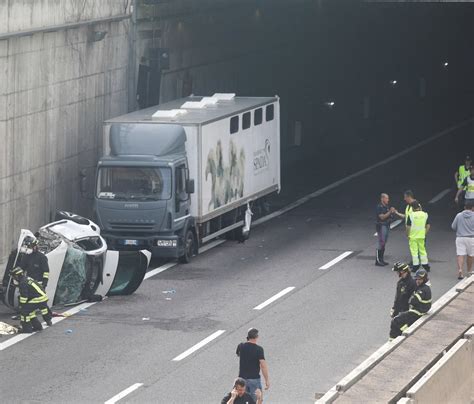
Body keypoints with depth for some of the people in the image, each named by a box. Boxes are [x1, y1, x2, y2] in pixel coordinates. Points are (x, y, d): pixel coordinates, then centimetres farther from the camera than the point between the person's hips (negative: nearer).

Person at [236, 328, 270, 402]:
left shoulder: (241, 346, -3)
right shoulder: (259, 349, -15)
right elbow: (263, 365, -20)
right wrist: (267, 380, -14)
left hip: (242, 378, 4)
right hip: (254, 379, -4)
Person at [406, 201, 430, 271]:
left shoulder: (411, 215, -12)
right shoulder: (425, 214, 0)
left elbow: (408, 227, -12)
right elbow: (428, 225, 4)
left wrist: (407, 235, 0)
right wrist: (425, 233, 14)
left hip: (413, 236, -4)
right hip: (422, 236, 4)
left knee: (414, 251, 3)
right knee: (423, 250, 14)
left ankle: (415, 266, 3)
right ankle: (425, 265, 18)